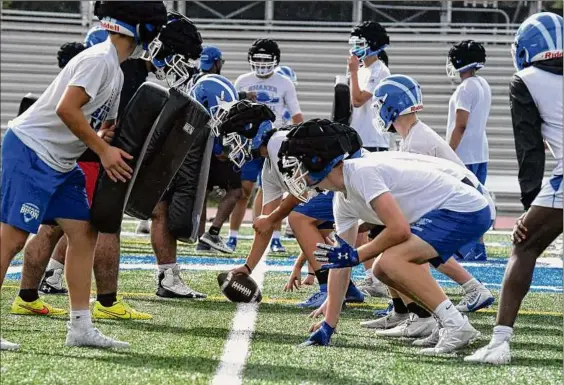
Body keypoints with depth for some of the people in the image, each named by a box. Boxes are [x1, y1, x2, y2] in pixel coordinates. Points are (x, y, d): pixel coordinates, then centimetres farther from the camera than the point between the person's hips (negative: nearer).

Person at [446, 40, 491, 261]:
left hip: (465, 156, -9)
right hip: (481, 154, 10)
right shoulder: (484, 86, 12)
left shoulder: (466, 88, -16)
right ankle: (478, 251, 17)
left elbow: (460, 125, -19)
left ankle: (465, 252, -9)